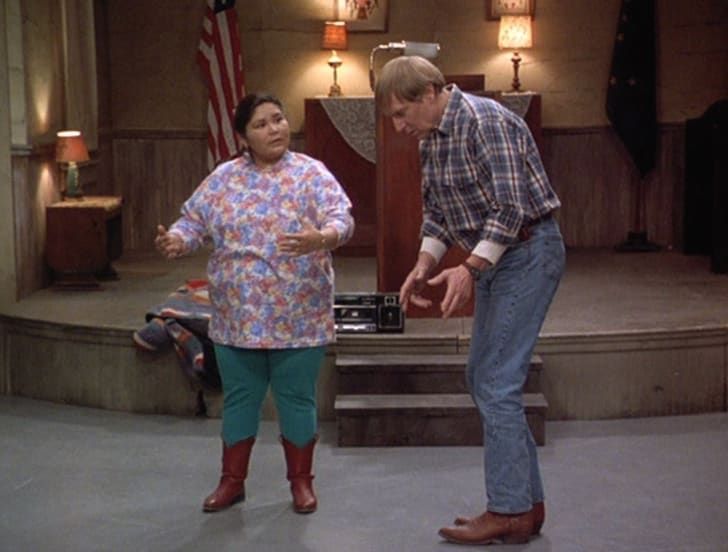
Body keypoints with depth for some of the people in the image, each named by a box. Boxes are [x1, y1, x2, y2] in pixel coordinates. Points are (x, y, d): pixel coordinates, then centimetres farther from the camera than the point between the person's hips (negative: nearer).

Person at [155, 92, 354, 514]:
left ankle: (302, 481, 21)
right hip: (238, 316, 3)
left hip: (298, 317, -2)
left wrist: (320, 238, -36)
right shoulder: (223, 178, 5)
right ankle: (232, 481, 24)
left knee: (297, 399, 7)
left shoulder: (312, 174, -3)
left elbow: (343, 218, -14)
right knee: (239, 398, 11)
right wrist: (177, 241, -18)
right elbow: (194, 222, 5)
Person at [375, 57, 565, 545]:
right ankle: (525, 502, 20)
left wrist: (469, 269, -27)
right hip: (493, 257, 10)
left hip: (528, 252, -10)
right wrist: (425, 264, 1)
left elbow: (511, 207, -24)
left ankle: (510, 513, -1)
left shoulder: (484, 121, -19)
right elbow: (436, 210, 16)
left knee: (497, 383, -10)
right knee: (483, 377, 12)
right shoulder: (431, 138, 10)